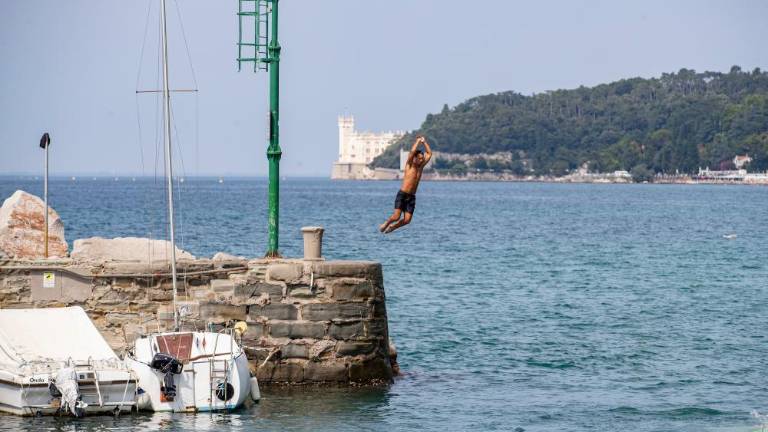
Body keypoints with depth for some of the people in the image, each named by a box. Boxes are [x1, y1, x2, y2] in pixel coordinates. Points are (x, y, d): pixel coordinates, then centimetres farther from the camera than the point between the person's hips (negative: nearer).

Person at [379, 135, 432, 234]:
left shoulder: (421, 166, 11)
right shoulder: (409, 165, -3)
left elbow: (429, 154, 11)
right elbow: (412, 151, -17)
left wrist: (424, 142, 6)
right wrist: (418, 141, -7)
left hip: (411, 197, 5)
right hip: (402, 194, -5)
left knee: (407, 220, -7)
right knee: (396, 216, -16)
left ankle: (392, 227, 22)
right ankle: (386, 224, 17)